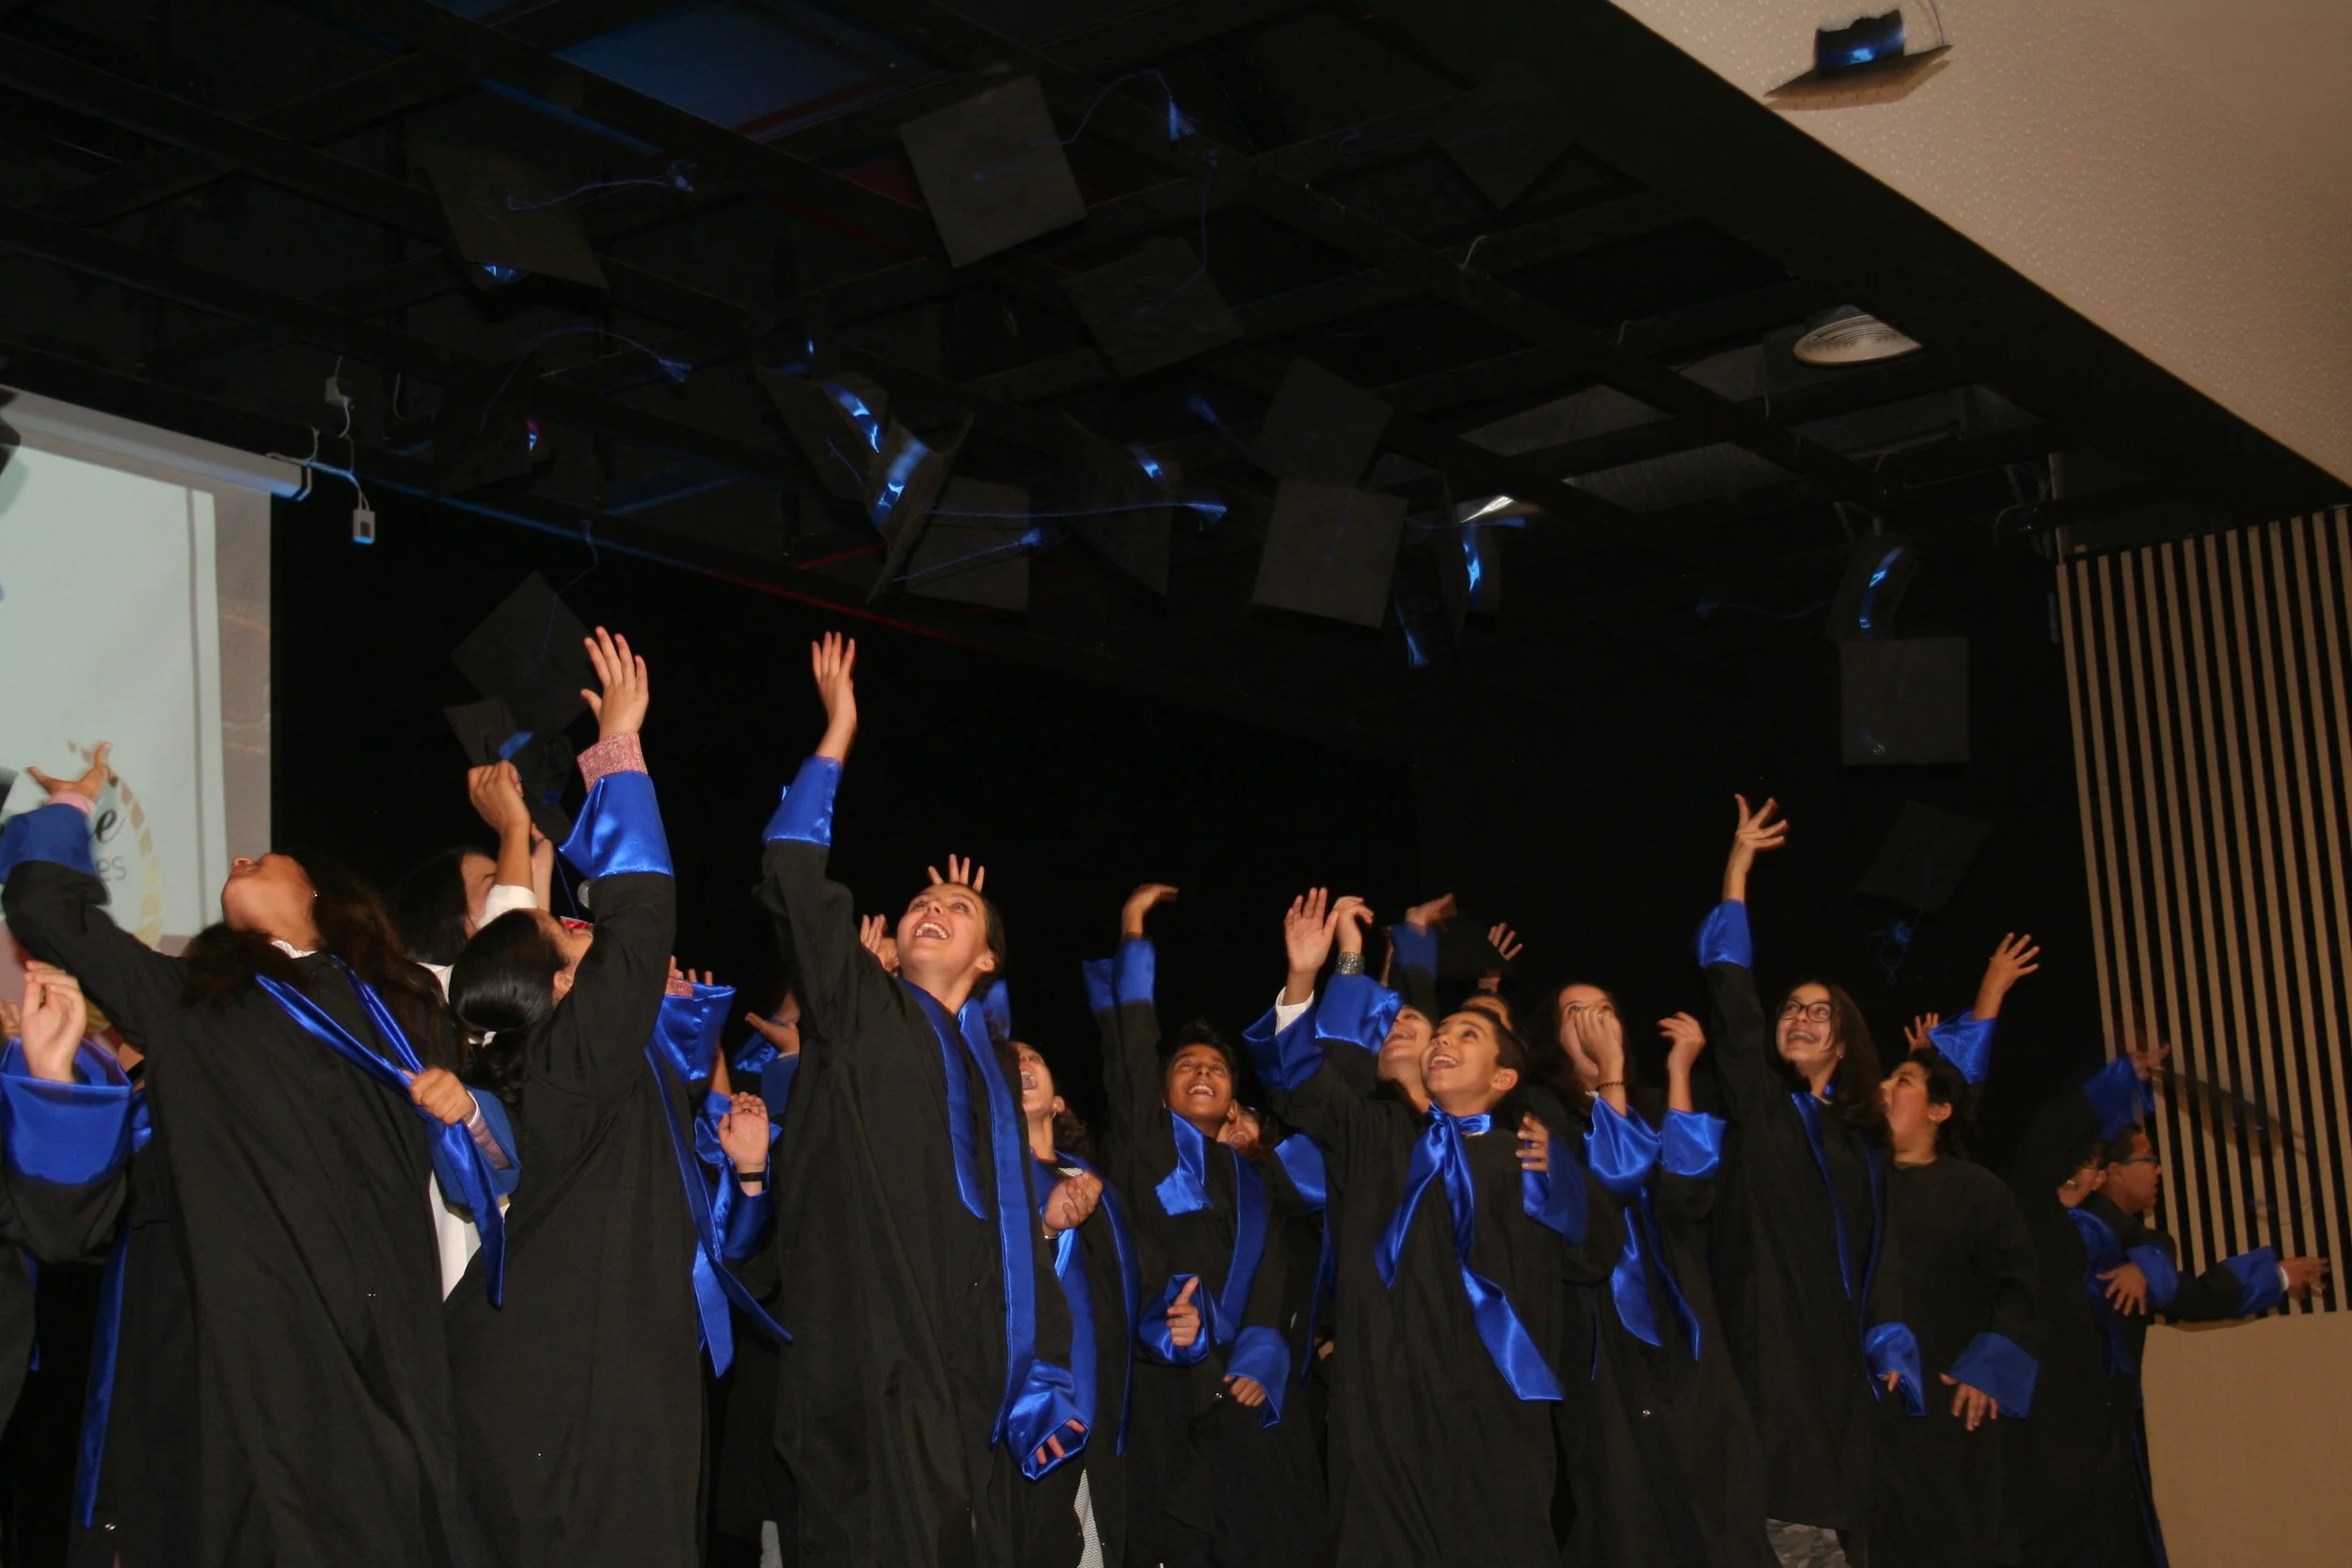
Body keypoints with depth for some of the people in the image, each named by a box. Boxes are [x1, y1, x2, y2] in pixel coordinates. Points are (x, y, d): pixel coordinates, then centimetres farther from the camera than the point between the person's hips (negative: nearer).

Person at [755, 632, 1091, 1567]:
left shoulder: (990, 1071, 24)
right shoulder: (860, 1015, 11)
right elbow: (793, 884, -5)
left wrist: (1037, 1389, 13)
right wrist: (837, 737, -5)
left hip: (966, 1384, 5)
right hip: (873, 1365, -5)